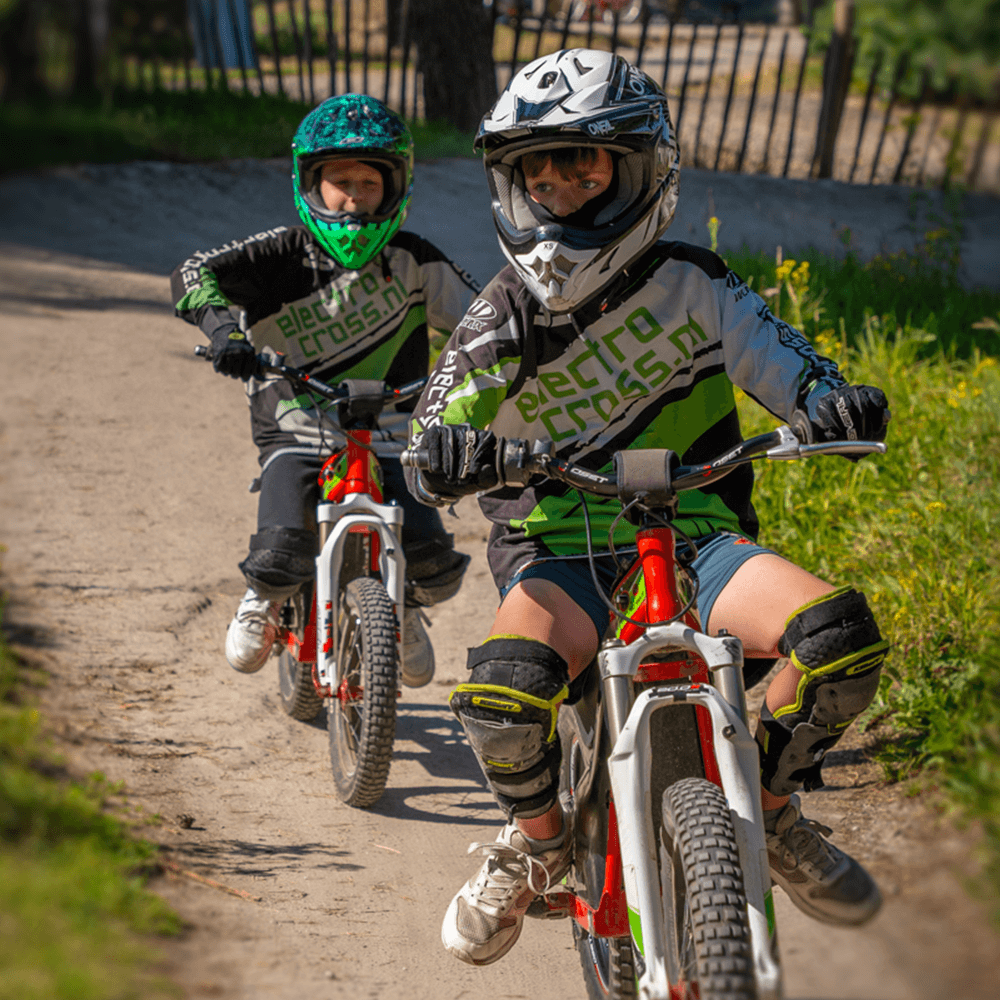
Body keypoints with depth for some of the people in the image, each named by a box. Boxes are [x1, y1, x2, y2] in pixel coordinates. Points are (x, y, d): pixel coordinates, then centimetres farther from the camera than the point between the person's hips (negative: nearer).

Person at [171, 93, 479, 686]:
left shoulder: (412, 259, 0)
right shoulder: (283, 256, -5)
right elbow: (195, 275, -15)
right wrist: (222, 326, -34)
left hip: (387, 440, 2)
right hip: (298, 434, -1)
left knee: (433, 565, -16)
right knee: (281, 556, -25)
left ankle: (404, 610, 25)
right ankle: (266, 601, 15)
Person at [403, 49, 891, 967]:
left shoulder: (688, 285, 4)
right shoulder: (502, 323, 1)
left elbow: (786, 363, -1)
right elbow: (430, 459, -5)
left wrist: (837, 400, -26)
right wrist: (447, 457, -31)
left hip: (695, 534, 1)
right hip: (561, 550, -1)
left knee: (838, 634, -28)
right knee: (504, 687, -34)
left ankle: (767, 811, 2)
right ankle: (537, 841, 1)